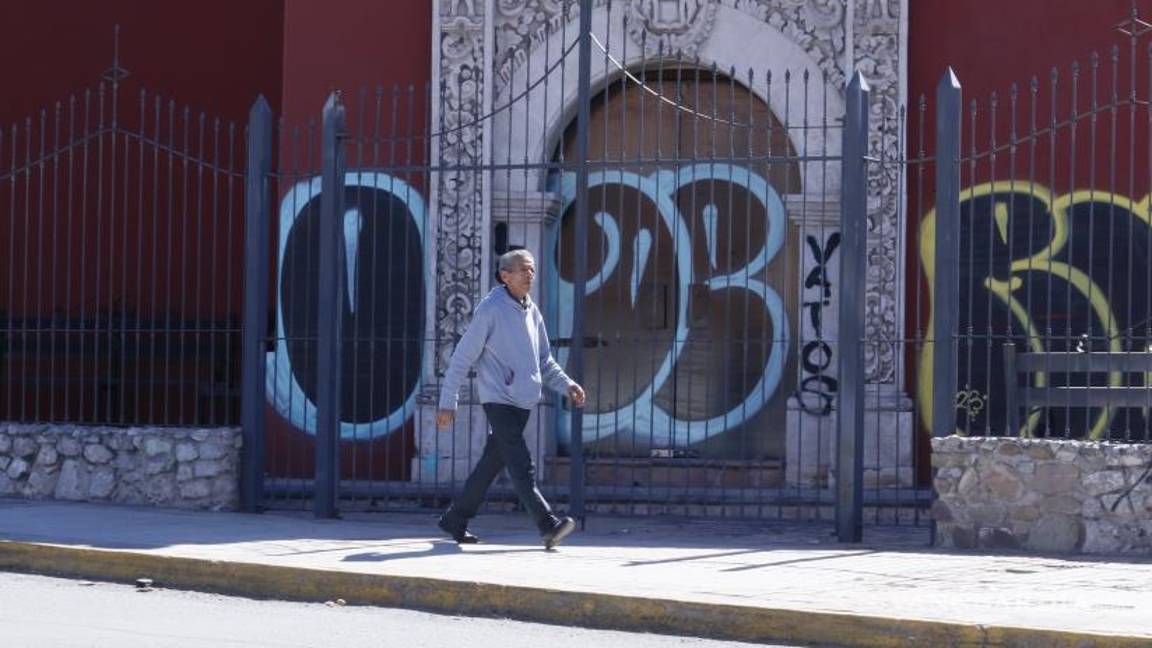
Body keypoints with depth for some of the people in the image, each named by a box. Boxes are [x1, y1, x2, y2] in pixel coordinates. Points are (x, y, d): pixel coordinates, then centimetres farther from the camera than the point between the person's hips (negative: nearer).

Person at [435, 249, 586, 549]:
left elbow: (545, 360, 24)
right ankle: (549, 526, -25)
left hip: (523, 401, 8)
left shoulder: (532, 311, 14)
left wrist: (567, 384, 7)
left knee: (492, 463, 13)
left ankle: (456, 520, 24)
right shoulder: (490, 309, -8)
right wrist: (447, 403, -6)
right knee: (521, 465, -16)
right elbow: (462, 357, -5)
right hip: (498, 398, -8)